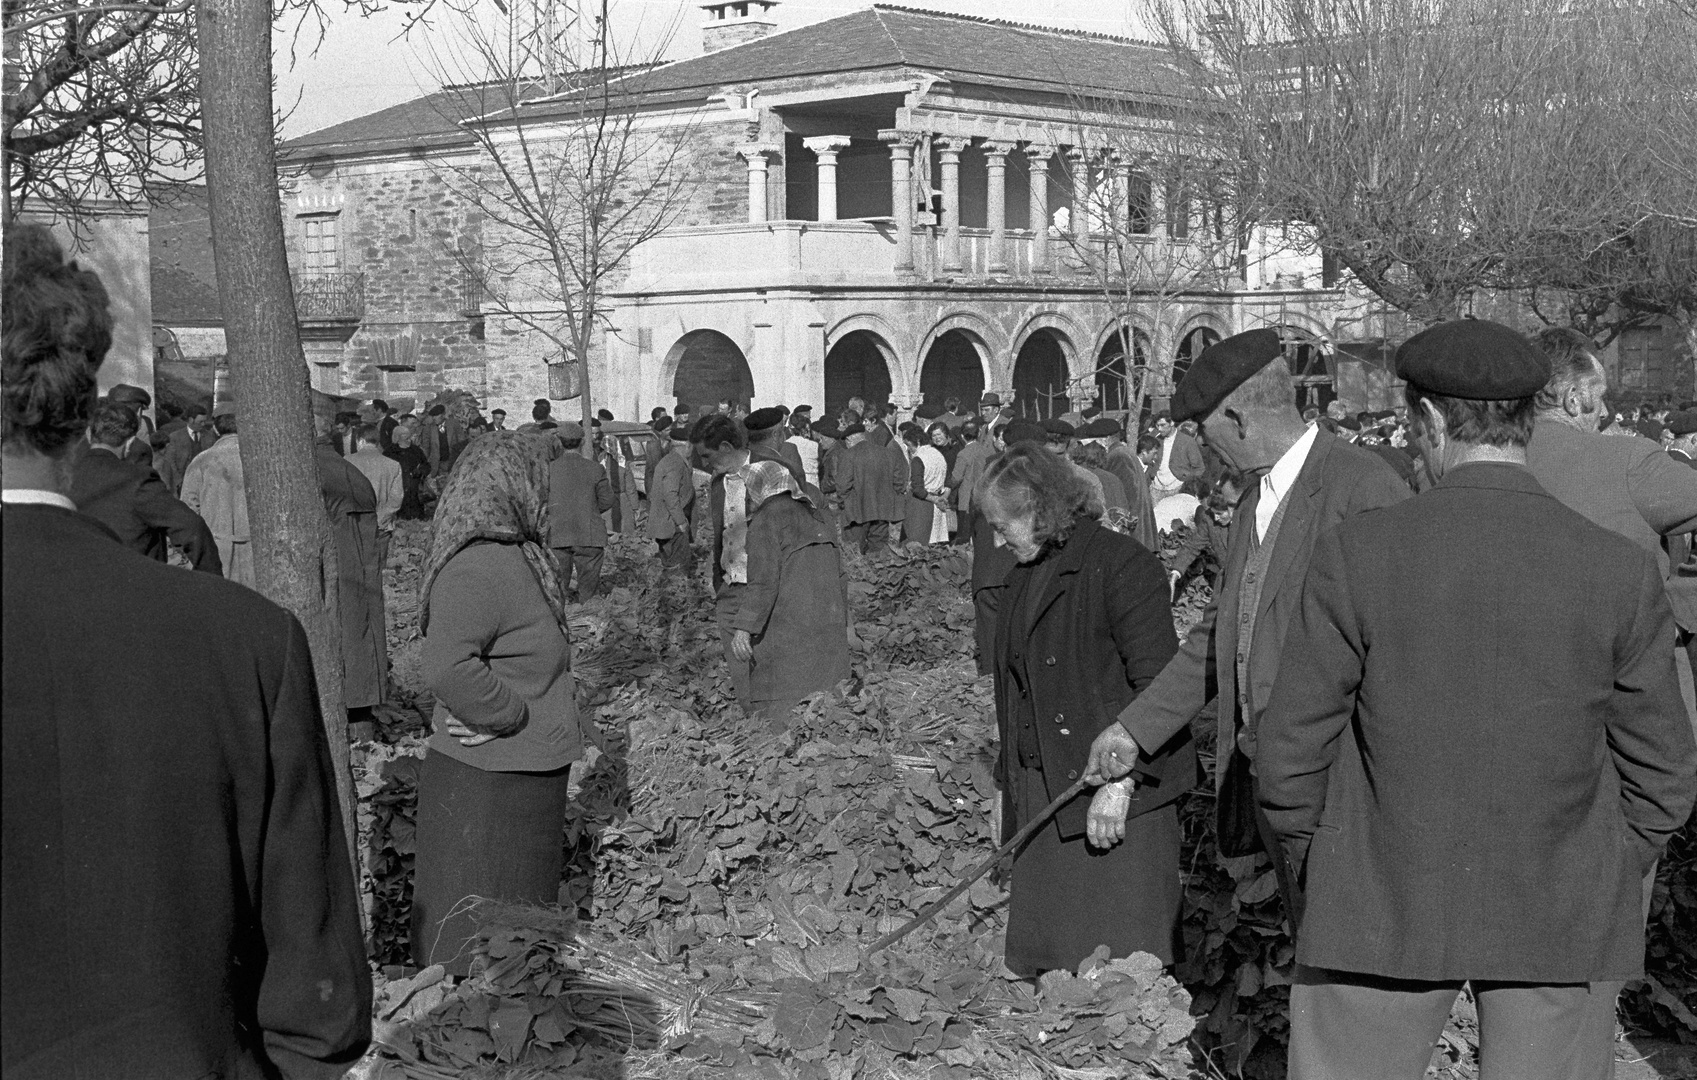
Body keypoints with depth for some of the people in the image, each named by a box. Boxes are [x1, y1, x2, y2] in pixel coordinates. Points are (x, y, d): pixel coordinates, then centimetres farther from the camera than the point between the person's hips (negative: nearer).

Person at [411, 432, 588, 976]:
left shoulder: (513, 553, 8)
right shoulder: (478, 568, -24)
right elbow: (447, 667, -33)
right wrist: (514, 716, -23)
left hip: (527, 768, 10)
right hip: (488, 779, -10)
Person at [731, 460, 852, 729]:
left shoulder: (766, 519, -5)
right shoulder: (817, 517, 17)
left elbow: (763, 579, -15)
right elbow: (839, 575, 18)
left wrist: (743, 627, -18)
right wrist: (841, 624, 24)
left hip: (786, 627, -7)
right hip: (829, 627, 7)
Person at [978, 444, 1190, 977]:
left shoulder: (1121, 563, -9)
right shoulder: (1021, 577, 17)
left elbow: (1157, 685, -14)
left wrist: (1120, 782, -18)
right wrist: (1008, 783, 17)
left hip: (1120, 797, -7)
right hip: (1040, 794, 7)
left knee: (1117, 961, -6)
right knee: (1038, 960, 4)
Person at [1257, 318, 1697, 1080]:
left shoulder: (1358, 554, -11)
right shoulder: (1621, 571, -7)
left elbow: (1293, 750, -6)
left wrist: (1319, 868, 10)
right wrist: (1602, 877, 15)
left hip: (1384, 903, -1)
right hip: (1561, 916, 1)